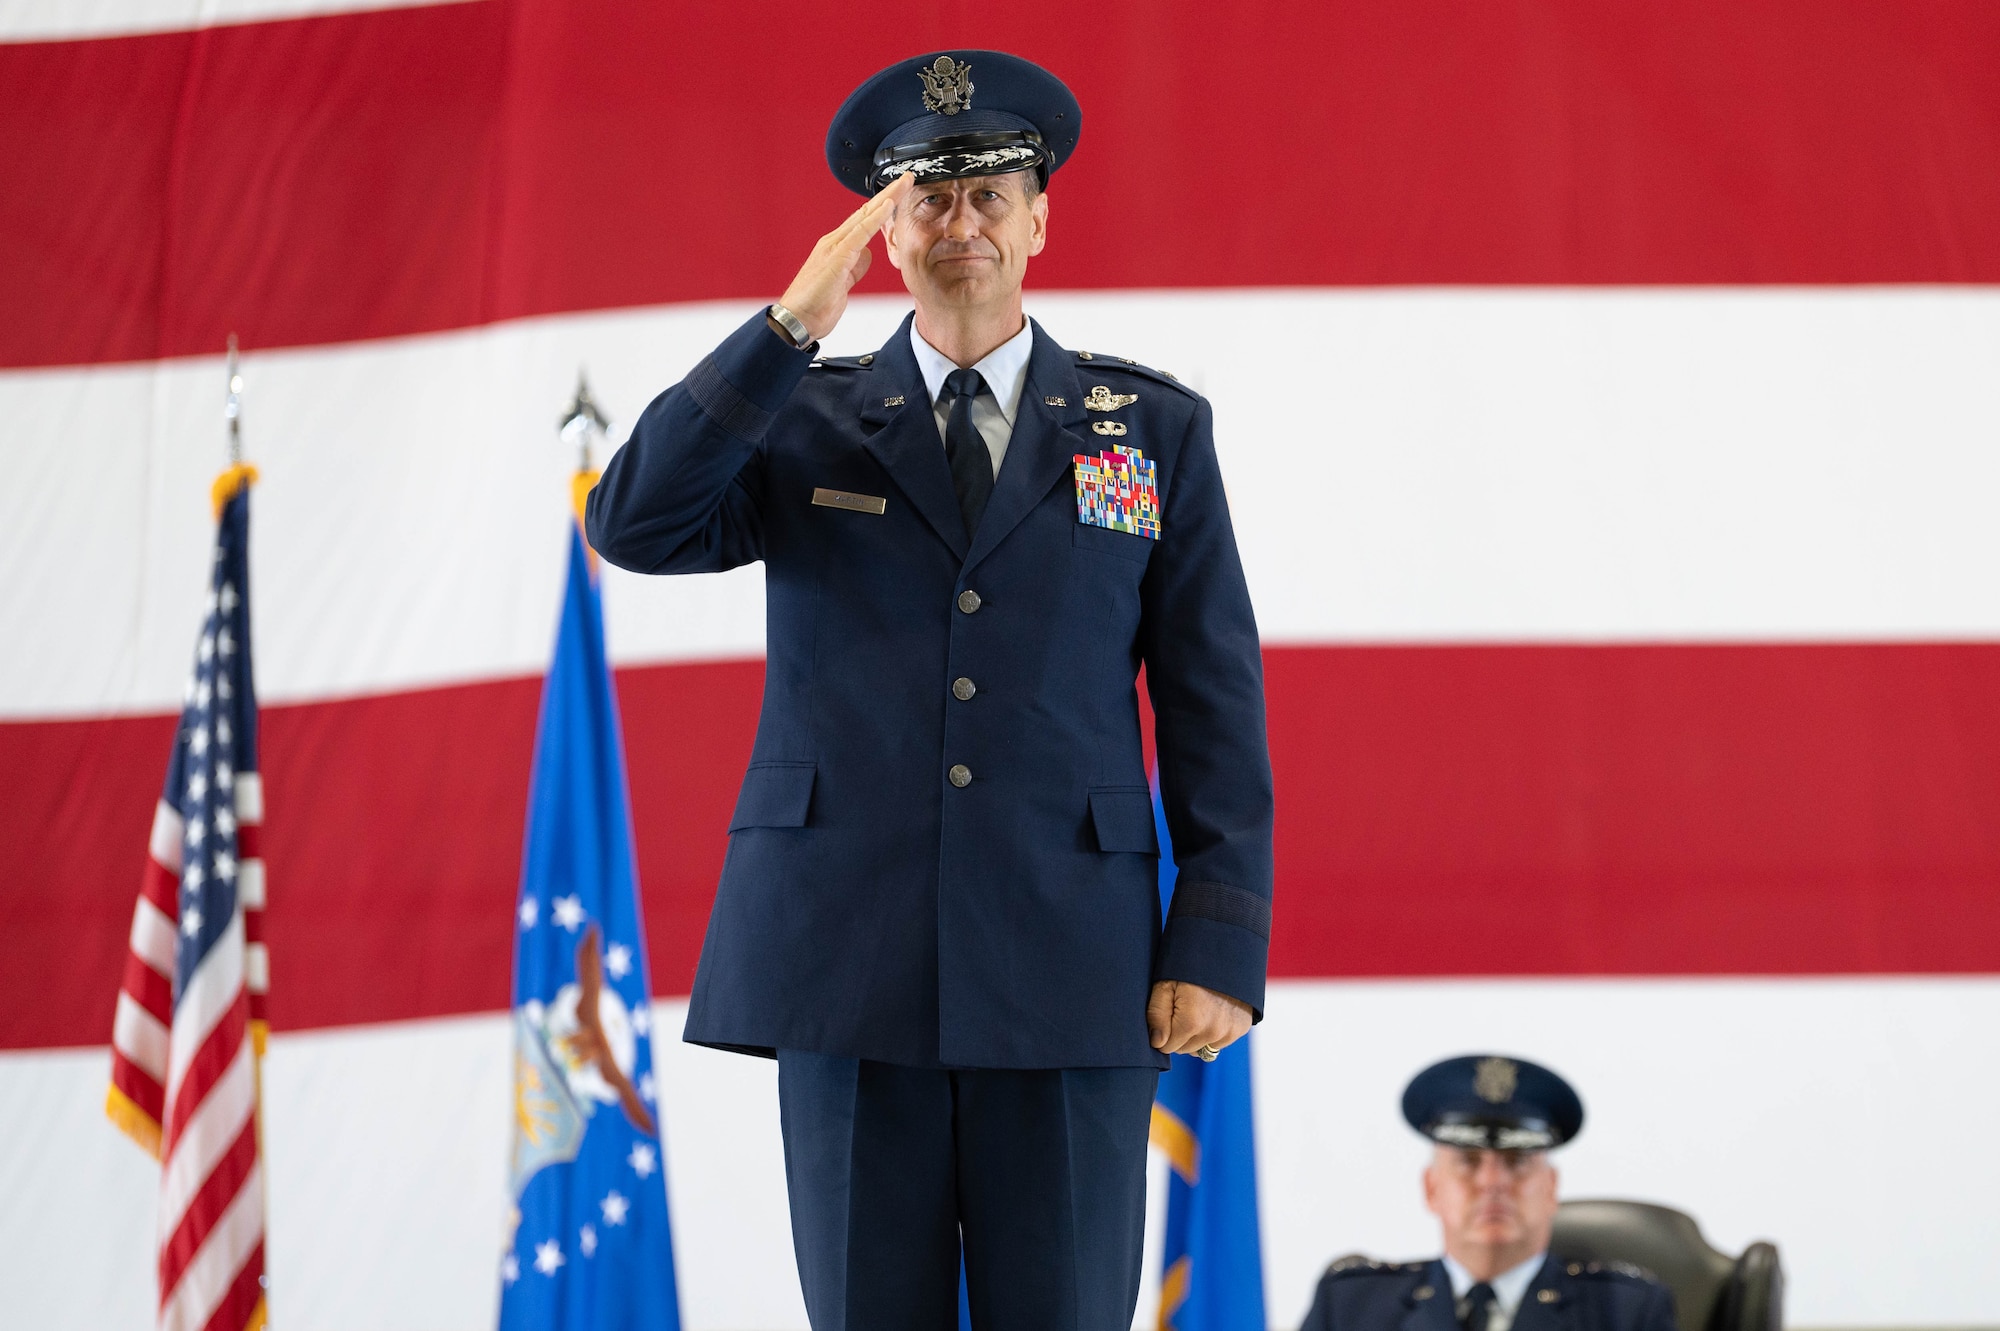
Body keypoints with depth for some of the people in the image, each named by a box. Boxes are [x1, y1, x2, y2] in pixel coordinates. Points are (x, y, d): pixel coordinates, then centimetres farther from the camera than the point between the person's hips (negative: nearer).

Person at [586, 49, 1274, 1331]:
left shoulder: (1154, 429, 10)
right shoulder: (803, 423, 11)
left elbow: (1215, 701, 7)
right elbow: (633, 526, -7)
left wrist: (1219, 943, -3)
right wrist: (794, 323, -12)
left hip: (1069, 977, 0)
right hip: (846, 971, 1)